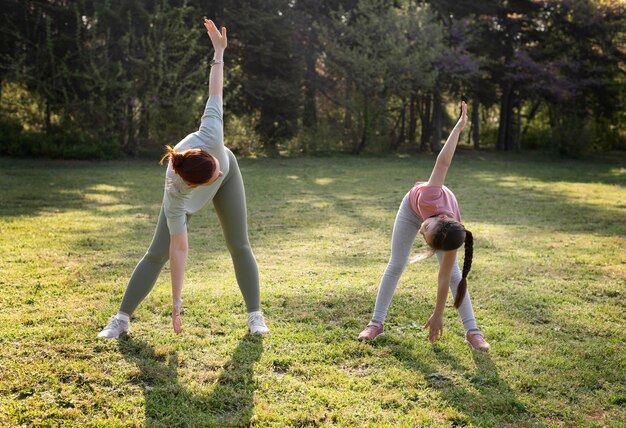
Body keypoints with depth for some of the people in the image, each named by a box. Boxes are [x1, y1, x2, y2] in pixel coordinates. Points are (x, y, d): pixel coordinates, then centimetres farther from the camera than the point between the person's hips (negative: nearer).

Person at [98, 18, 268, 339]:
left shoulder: (210, 136, -44)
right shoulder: (176, 194, -42)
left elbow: (215, 93, -31)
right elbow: (178, 248, -37)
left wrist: (219, 51, -17)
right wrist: (176, 305, -33)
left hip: (230, 173, 2)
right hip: (189, 192, -2)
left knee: (239, 246, -2)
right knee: (158, 252, -4)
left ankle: (255, 315, 9)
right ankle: (122, 319, 8)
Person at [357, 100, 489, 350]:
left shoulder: (449, 240, -41)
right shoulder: (431, 196, -49)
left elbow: (444, 278, -30)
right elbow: (444, 161, -43)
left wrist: (438, 316, -24)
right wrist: (459, 126, -34)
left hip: (435, 215, -1)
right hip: (413, 207, 1)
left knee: (453, 272, -10)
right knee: (396, 265, 0)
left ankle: (472, 331, -2)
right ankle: (376, 323, 7)